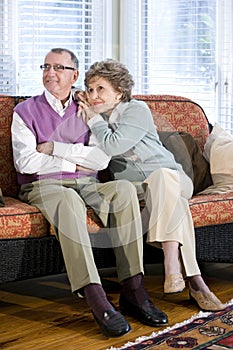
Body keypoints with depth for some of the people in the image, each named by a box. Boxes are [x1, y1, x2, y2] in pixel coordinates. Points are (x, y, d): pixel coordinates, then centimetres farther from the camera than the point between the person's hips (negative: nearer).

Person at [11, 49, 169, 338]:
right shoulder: (26, 111, 9)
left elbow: (102, 159, 0)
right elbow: (26, 162, -7)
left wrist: (54, 148, -7)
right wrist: (74, 163, -5)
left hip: (86, 184, 3)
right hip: (42, 185, -3)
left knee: (124, 189, -28)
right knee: (69, 201, -39)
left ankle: (132, 290, -31)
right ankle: (96, 300, -45)